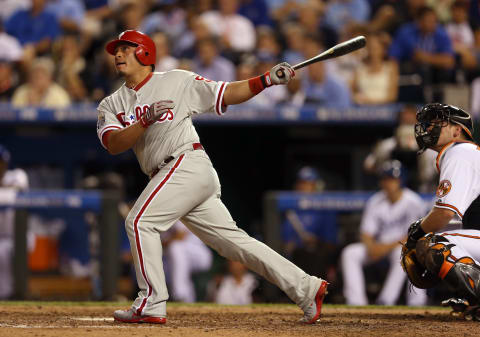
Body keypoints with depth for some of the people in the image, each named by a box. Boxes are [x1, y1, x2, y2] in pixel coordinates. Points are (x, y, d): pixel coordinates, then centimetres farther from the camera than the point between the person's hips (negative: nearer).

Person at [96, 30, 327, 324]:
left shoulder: (177, 82, 4)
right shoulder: (111, 106, 16)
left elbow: (229, 94, 3)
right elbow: (113, 144, -3)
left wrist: (267, 80, -11)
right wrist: (146, 120, -18)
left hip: (188, 164, -6)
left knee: (140, 221, -17)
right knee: (233, 240, 3)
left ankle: (152, 304, -16)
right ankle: (306, 288, 4)